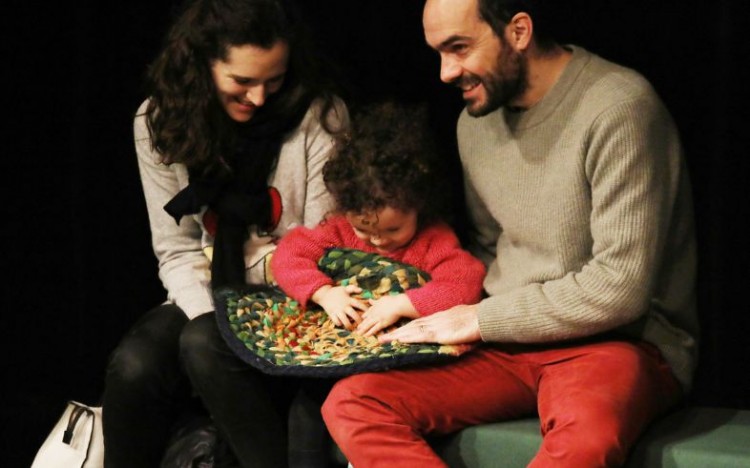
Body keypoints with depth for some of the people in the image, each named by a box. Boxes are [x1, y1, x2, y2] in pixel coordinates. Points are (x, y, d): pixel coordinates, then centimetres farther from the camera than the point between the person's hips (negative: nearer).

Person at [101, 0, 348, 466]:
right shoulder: (158, 122, -1)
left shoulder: (319, 115, -11)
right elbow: (178, 251, 0)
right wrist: (212, 318, -19)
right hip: (207, 298, 3)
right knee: (134, 366, -28)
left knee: (204, 346, -33)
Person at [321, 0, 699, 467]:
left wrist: (482, 318, -11)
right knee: (352, 404, -16)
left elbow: (619, 288, -18)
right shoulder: (476, 119, 10)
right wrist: (452, 315, 3)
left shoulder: (618, 108, -15)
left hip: (618, 341, -7)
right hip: (507, 340, 7)